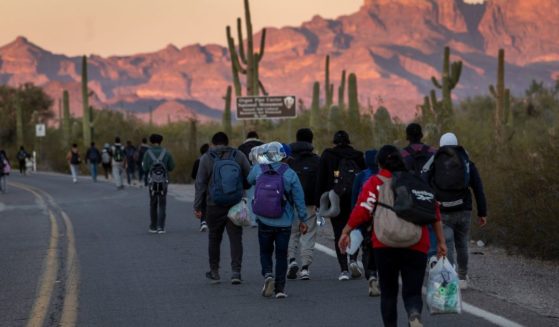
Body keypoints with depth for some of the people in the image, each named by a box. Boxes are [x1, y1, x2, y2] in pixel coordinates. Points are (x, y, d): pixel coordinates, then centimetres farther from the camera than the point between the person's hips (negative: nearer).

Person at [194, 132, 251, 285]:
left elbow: (200, 184, -4)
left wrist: (197, 206, -1)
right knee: (235, 238, 3)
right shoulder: (239, 156, 2)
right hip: (236, 206, 0)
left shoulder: (206, 159, -2)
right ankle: (236, 271, -8)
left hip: (214, 207, 0)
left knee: (214, 238, 13)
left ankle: (214, 272, 21)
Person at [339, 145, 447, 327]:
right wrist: (441, 242, 10)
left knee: (388, 291, 15)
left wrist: (346, 232, -1)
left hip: (385, 245, -1)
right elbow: (434, 212, 8)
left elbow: (362, 210, -9)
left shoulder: (375, 183, 2)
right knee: (412, 291, 2)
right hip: (416, 247, 1)